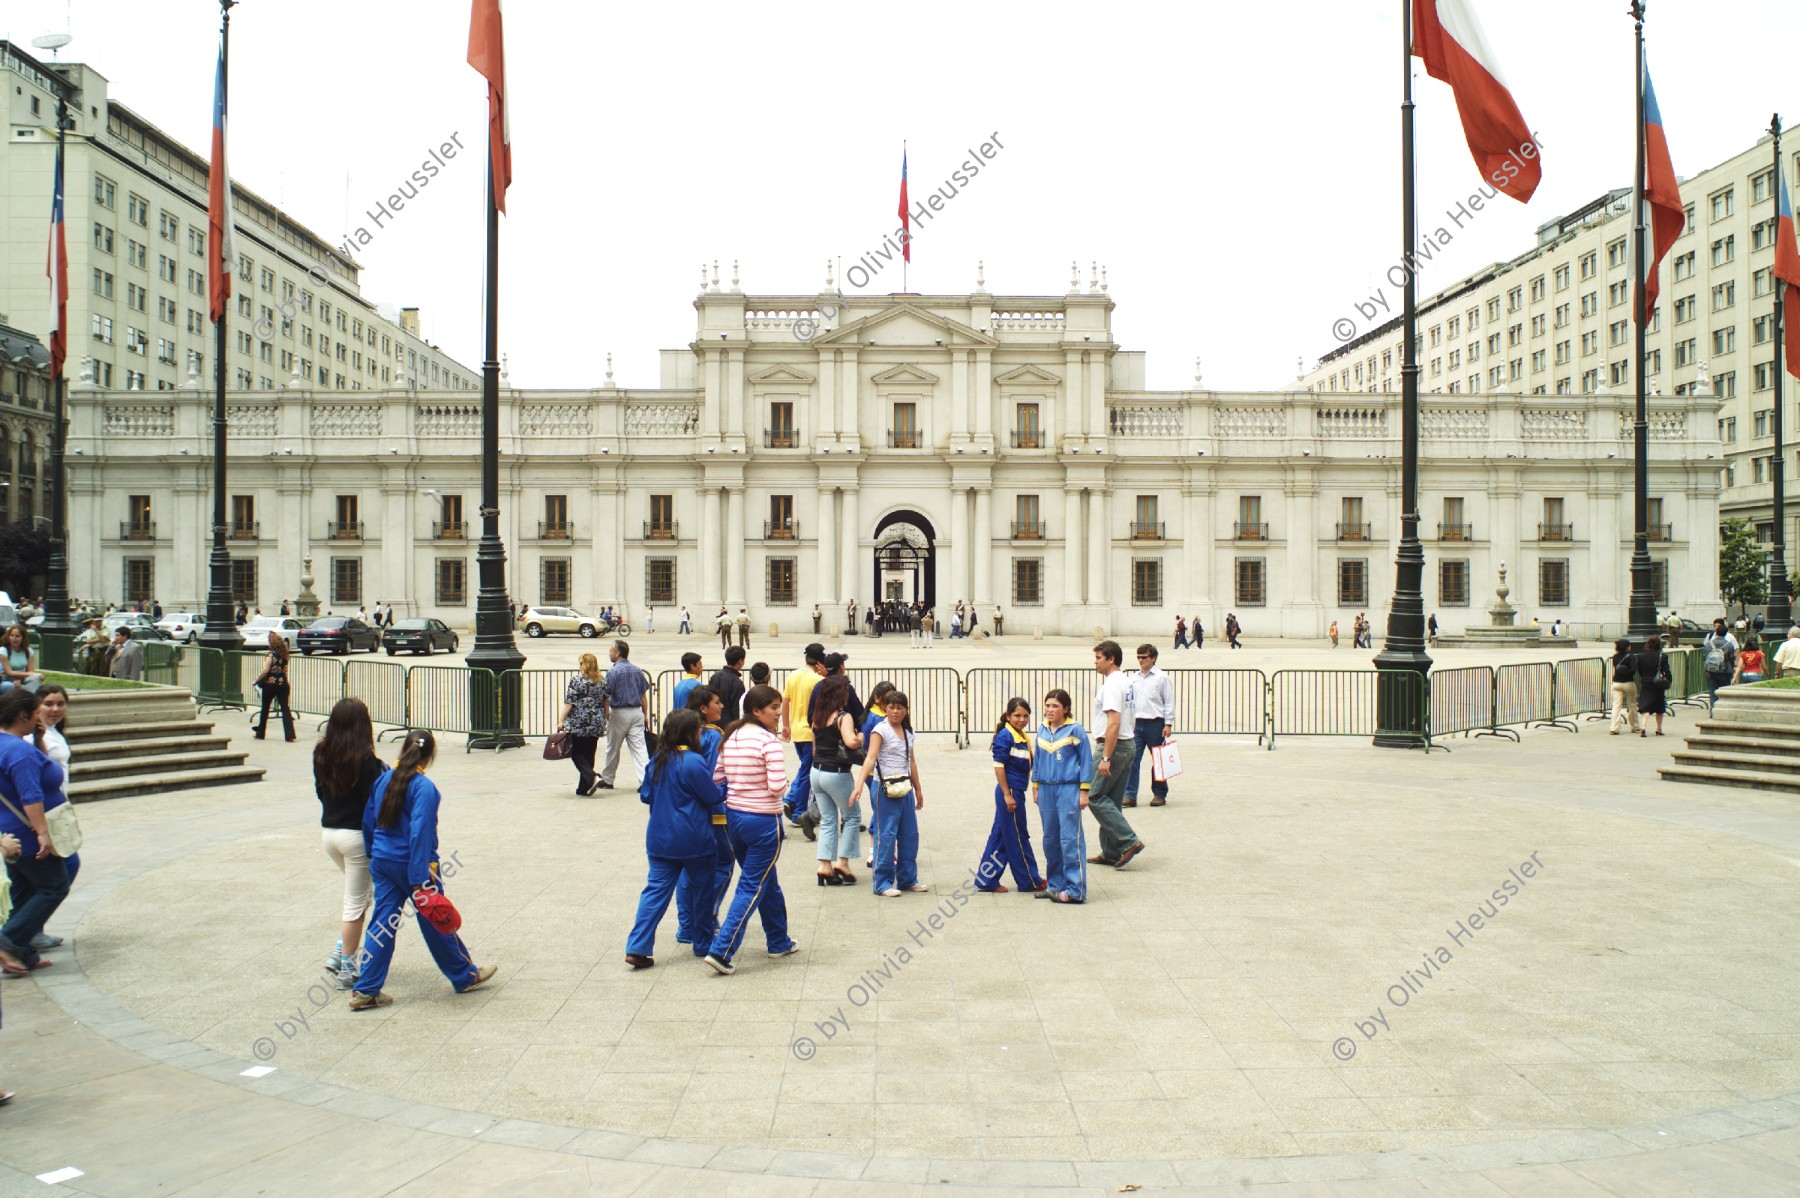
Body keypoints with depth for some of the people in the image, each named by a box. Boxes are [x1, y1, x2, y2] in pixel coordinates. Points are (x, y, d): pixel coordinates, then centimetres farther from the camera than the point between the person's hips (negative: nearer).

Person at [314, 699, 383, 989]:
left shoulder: (320, 754, 1)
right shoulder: (366, 761, -20)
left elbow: (320, 791, 12)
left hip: (328, 831, 7)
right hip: (356, 834, -7)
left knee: (363, 891, 26)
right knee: (355, 903, 5)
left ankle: (340, 953, 22)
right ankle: (347, 970, 13)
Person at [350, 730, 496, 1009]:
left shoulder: (382, 780, 2)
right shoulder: (424, 787, -18)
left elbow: (368, 821, 9)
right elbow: (419, 833, -21)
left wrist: (373, 855, 21)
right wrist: (420, 880, -20)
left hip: (382, 861, 6)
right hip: (411, 863, -6)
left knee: (382, 922, 10)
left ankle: (365, 990, 9)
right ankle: (465, 976, 25)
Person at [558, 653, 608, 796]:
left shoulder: (576, 680, -8)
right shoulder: (603, 682, 7)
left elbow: (568, 703, -11)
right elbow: (606, 704, 12)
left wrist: (561, 721, -6)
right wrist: (603, 722, 22)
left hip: (578, 724, -5)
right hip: (596, 725, 5)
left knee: (577, 753, 5)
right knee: (589, 755, 11)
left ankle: (591, 777, -15)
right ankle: (583, 788, 14)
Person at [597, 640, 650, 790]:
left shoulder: (612, 671, -9)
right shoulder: (638, 671, 7)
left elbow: (606, 696, -10)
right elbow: (643, 695, 10)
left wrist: (606, 715, 0)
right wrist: (645, 715, 17)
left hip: (619, 713, -4)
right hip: (637, 712, 4)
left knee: (612, 749, 11)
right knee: (639, 747, 0)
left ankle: (607, 780, 24)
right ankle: (646, 780, -11)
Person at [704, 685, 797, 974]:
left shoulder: (730, 737, 5)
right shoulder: (769, 740, -16)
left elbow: (716, 779, 8)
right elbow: (777, 787, -22)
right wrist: (783, 784, 0)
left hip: (733, 817, 8)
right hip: (763, 821, -8)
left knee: (767, 882, 22)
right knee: (752, 888, 1)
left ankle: (779, 942, 34)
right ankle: (721, 951, -3)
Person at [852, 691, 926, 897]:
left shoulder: (907, 731, 12)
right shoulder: (880, 730, -8)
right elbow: (870, 758, -19)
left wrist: (918, 789, 22)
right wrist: (859, 784, -31)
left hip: (905, 787, 7)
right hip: (886, 788, -7)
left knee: (910, 834, 11)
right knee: (886, 835, -4)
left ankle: (908, 879, 22)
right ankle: (883, 883, 3)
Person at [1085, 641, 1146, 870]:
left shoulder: (1112, 684, -17)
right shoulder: (1127, 682, 15)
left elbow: (1114, 723, -24)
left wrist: (1105, 758, -24)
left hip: (1114, 747, -10)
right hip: (1128, 745, 10)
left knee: (1095, 796, -6)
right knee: (1110, 800, 13)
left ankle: (1128, 841, -10)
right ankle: (1111, 853, 17)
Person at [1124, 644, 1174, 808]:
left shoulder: (1162, 678, -3)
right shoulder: (1134, 679, 10)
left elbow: (1169, 702, -4)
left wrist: (1168, 724, -9)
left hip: (1155, 724, -4)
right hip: (1137, 724, 4)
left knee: (1158, 760, 7)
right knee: (1132, 759, -3)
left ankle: (1159, 794, 19)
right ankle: (1130, 795, 0)